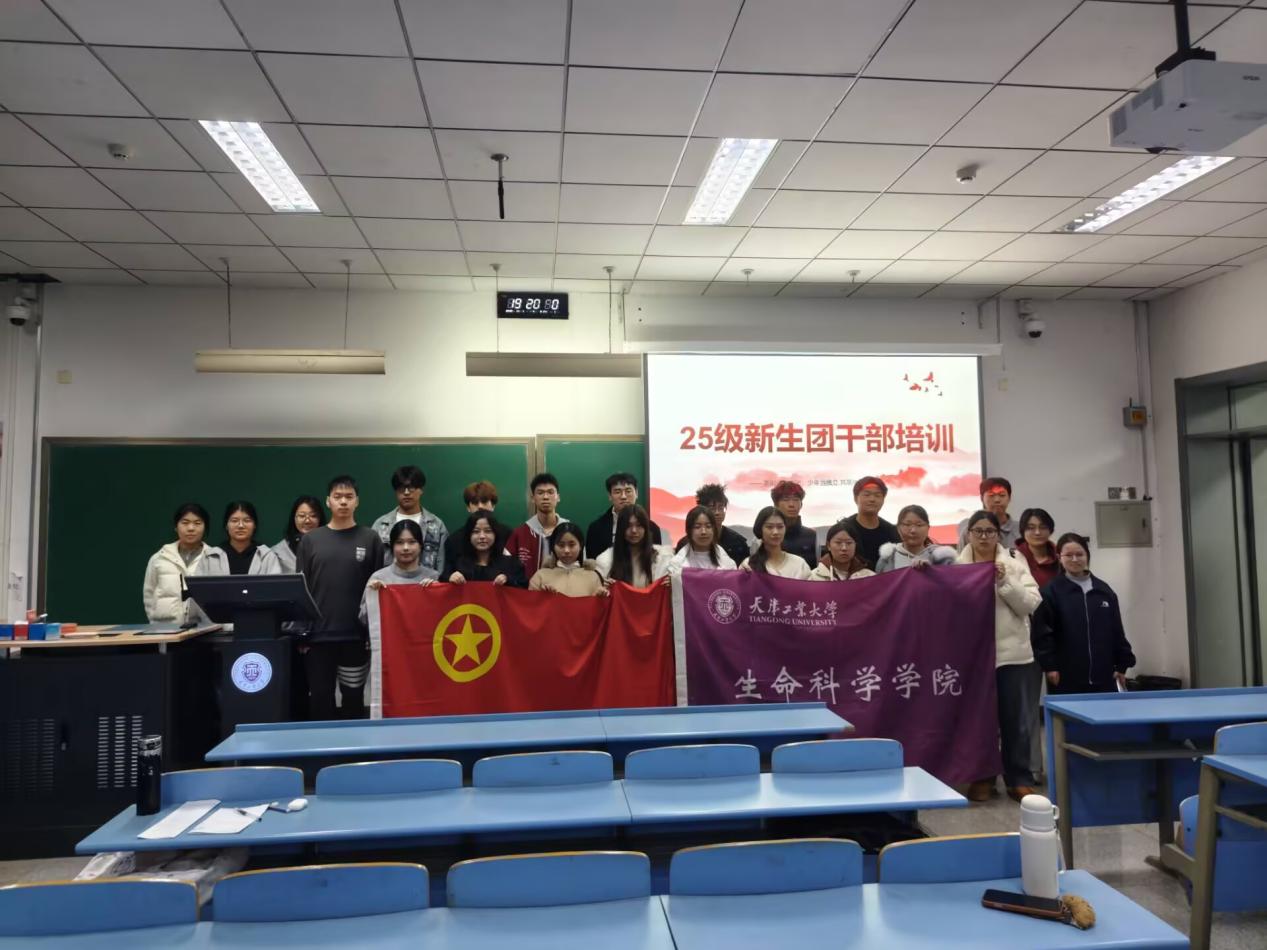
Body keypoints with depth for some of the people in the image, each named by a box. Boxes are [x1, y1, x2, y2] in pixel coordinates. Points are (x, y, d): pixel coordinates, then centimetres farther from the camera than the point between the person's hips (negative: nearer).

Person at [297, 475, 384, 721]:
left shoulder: (370, 538, 2)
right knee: (319, 698, 7)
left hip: (356, 635, -1)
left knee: (354, 698, 9)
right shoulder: (310, 539, 6)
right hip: (319, 635, 1)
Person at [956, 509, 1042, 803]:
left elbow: (1031, 604, -3)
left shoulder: (1015, 562, 3)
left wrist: (1005, 581, -15)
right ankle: (982, 777, 21)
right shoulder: (956, 565, 2)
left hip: (1013, 653, 0)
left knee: (1017, 721, 7)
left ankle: (1019, 779, 20)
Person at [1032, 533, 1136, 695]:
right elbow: (1042, 632, -7)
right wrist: (1049, 665, -10)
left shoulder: (1104, 590, 11)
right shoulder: (1051, 592, -4)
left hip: (1103, 676, 4)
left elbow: (1117, 631, 14)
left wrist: (1121, 664, 10)